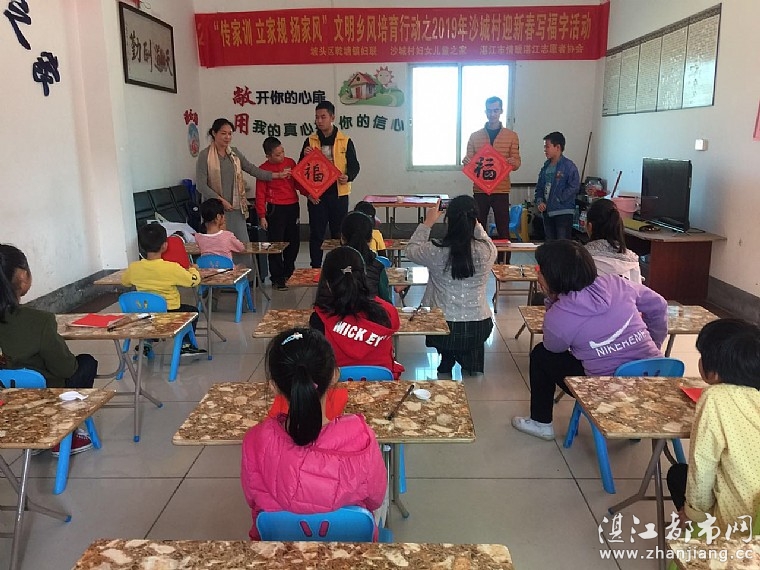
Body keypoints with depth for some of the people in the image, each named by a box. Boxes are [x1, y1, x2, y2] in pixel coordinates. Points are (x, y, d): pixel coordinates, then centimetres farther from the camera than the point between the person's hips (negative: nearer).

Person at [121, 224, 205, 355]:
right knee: (193, 310, 24)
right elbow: (194, 280, -12)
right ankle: (186, 345, 20)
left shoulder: (134, 267, -7)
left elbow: (124, 281, 13)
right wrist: (193, 269, 9)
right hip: (169, 313, -4)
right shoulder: (172, 268, -20)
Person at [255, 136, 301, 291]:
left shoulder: (290, 162, 7)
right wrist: (262, 216, -9)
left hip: (293, 207, 5)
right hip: (276, 209, -5)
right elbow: (260, 194, -5)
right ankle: (277, 279, 7)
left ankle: (288, 273, 31)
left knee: (294, 242, 12)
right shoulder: (263, 169, -6)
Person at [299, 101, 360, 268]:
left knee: (339, 234, 6)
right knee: (316, 235, 4)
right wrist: (305, 155, -13)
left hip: (338, 194, -1)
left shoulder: (345, 141, 2)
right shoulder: (310, 141, 6)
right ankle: (315, 269, 13)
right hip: (316, 195, 1)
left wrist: (348, 177, -18)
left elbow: (354, 165, 3)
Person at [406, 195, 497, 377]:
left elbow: (411, 250, 7)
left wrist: (427, 223, 12)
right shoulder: (487, 250, -13)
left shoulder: (435, 251, -17)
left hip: (443, 324, 0)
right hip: (478, 325, 1)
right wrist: (475, 224, 15)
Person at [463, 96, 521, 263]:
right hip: (479, 190, 1)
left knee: (503, 231, 0)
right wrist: (466, 161, -14)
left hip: (501, 191, -1)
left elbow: (517, 163, 3)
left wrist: (513, 162, -20)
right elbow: (469, 162, 9)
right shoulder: (475, 136, 8)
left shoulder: (511, 136, 4)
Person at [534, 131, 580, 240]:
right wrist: (539, 201, 0)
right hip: (547, 211, 7)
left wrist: (557, 199, -15)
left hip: (564, 212, -7)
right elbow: (539, 187, 16)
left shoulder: (569, 166, -9)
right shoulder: (546, 167, 12)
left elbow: (574, 187, -15)